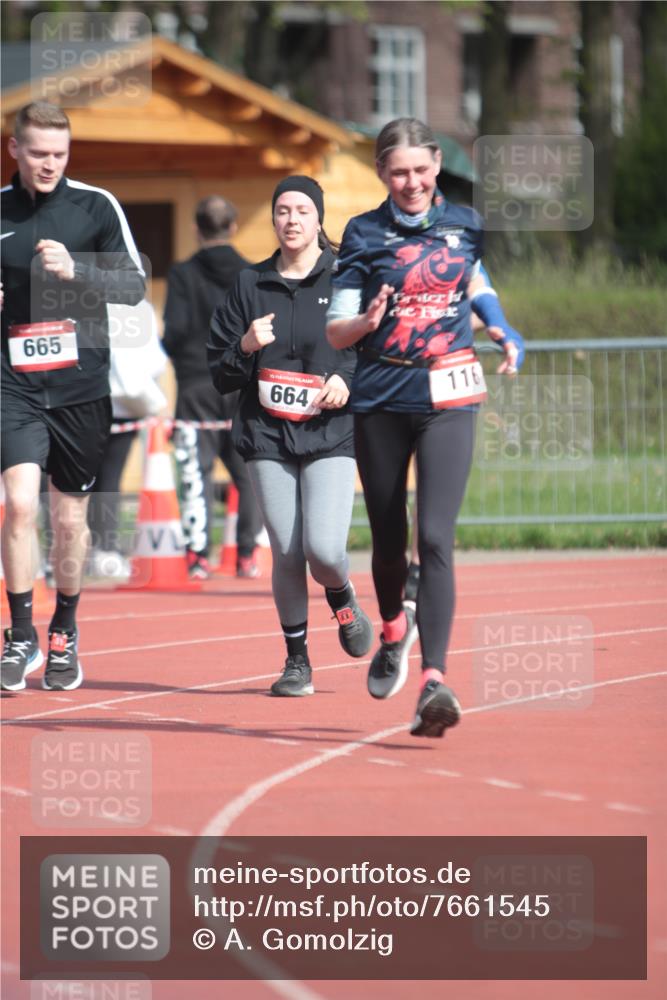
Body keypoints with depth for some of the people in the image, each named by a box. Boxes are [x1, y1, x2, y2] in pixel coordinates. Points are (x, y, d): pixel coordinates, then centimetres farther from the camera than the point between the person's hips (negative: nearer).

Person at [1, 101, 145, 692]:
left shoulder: (96, 206, 0)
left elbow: (135, 285, -2)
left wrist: (75, 270, -17)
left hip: (81, 387, 0)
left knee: (70, 517, 9)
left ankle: (65, 633, 27)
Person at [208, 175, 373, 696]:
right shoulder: (251, 285, 10)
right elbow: (220, 373, 12)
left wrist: (349, 381, -11)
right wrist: (246, 347, -8)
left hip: (331, 434, -2)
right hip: (268, 436, 2)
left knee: (323, 549, -16)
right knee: (286, 553, -4)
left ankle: (343, 598, 19)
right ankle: (297, 659, 13)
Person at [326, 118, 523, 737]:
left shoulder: (464, 226, 7)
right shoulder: (364, 235, 0)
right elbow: (335, 332, -4)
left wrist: (503, 334, 16)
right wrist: (366, 322, -24)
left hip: (447, 396, 0)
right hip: (381, 399, 0)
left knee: (435, 539, -15)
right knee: (388, 540, 12)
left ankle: (433, 681, -22)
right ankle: (393, 633, 44)